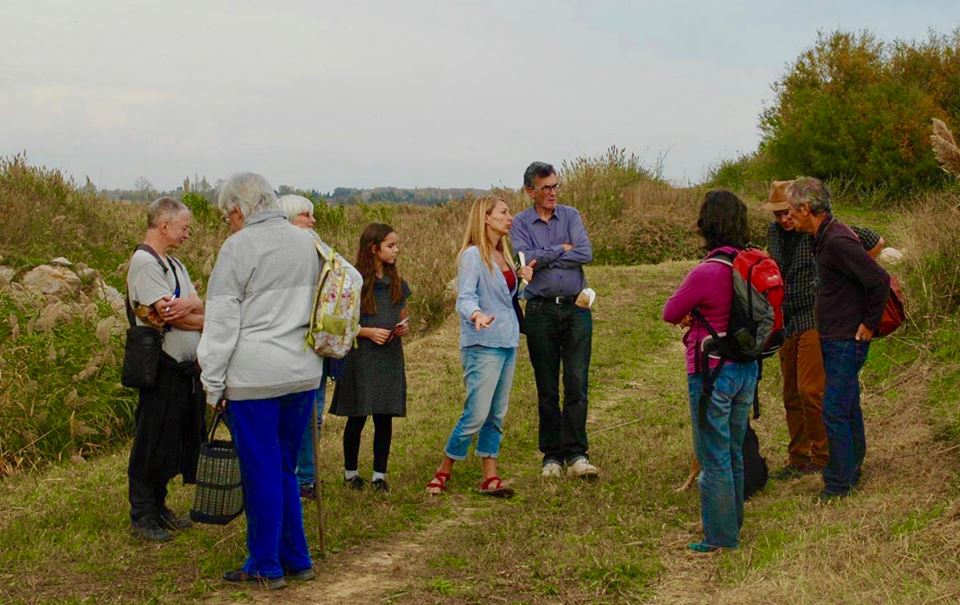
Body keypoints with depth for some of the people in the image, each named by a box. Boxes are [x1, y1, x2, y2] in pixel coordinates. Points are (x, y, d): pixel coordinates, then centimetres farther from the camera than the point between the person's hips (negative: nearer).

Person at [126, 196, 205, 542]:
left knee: (178, 443, 14)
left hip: (186, 368, 9)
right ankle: (142, 517, 8)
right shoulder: (143, 262, -11)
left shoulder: (174, 265, 17)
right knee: (152, 445, -1)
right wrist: (200, 316, -4)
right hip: (162, 368, -9)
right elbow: (168, 315, -19)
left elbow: (201, 308, 7)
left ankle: (158, 508, 25)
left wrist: (185, 308, -16)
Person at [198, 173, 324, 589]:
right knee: (285, 469, 16)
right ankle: (295, 560, 20)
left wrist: (213, 384, -4)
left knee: (261, 472, 2)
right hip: (304, 373, 7)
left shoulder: (239, 247, -8)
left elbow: (222, 322, -8)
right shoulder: (306, 242, 12)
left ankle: (266, 566, 10)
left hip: (254, 377, -6)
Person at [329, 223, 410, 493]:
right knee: (357, 418, 4)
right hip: (360, 357, -4)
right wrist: (368, 332, -18)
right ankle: (350, 471, 20)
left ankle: (380, 474, 13)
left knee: (385, 417, 4)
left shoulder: (397, 283, 9)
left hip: (391, 357, 4)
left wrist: (404, 327, -2)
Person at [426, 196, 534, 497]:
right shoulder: (472, 255, -10)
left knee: (497, 415, 8)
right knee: (476, 414, -9)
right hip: (483, 345, -8)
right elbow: (465, 298, -18)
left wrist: (523, 279, 7)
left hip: (508, 342, 8)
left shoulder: (503, 255, 15)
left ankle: (490, 477, 13)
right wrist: (477, 315, -39)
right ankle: (443, 472, 5)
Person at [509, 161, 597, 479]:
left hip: (576, 308, 1)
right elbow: (523, 259, -14)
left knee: (577, 382, -6)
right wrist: (561, 250, -6)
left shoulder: (570, 216, 8)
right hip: (541, 311, -1)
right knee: (547, 387, 4)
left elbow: (586, 253, -7)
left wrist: (544, 258, -9)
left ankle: (576, 454, -4)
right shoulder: (520, 224, 4)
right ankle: (552, 455, 11)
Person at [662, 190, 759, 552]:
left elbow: (670, 314, -10)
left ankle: (720, 537, 13)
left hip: (712, 373, -7)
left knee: (714, 458, 4)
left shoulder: (705, 273, -22)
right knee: (734, 453, 20)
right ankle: (733, 523, 33)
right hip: (746, 369, 7)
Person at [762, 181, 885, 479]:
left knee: (810, 390, -13)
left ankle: (823, 457, -1)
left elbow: (876, 242, -4)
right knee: (792, 395, 9)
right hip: (787, 322, 7)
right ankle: (798, 459, 17)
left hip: (815, 320, -7)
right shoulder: (774, 233, 10)